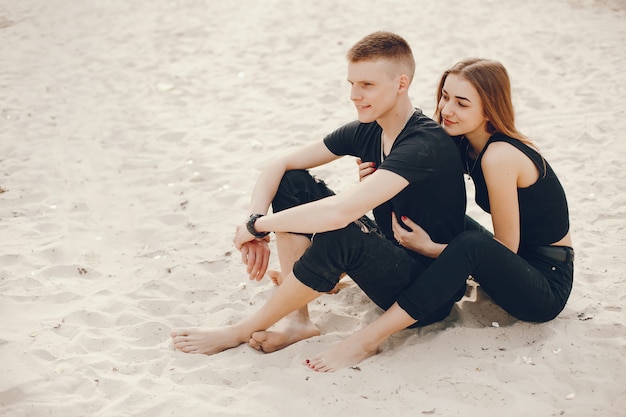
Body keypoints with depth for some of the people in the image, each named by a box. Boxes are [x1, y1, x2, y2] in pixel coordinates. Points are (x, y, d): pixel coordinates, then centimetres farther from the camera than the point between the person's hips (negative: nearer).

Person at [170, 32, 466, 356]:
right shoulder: (365, 132, -1)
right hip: (387, 254, 8)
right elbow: (278, 166, 1)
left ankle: (241, 332, -15)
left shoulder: (425, 144, -27)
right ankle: (296, 319, -6)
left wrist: (257, 225, -25)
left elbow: (340, 212, -38)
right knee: (292, 182, -1)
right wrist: (256, 220, -17)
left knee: (340, 235, -37)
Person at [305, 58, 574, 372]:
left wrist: (429, 248, -23)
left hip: (548, 284, -9)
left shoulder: (500, 156, -24)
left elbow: (506, 247, -18)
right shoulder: (465, 145, 1)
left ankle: (368, 340, -35)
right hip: (517, 266, 9)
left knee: (473, 244, -36)